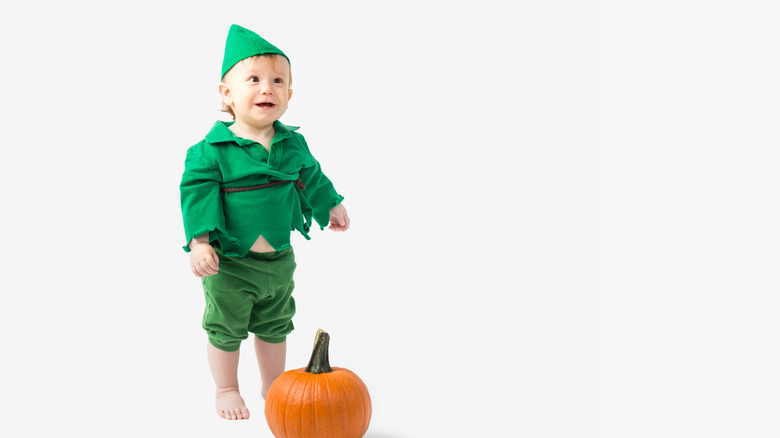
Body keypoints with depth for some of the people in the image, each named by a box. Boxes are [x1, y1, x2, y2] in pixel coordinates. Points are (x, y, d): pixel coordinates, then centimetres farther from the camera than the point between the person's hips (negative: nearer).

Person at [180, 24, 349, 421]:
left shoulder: (293, 144, -1)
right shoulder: (213, 148, -17)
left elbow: (311, 178, 15)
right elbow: (196, 191, -17)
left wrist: (330, 207, 26)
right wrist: (199, 240, -24)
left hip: (279, 259, 5)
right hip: (229, 263, -5)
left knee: (275, 328, 20)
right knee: (226, 329, 11)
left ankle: (273, 385, 39)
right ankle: (226, 390, 32)